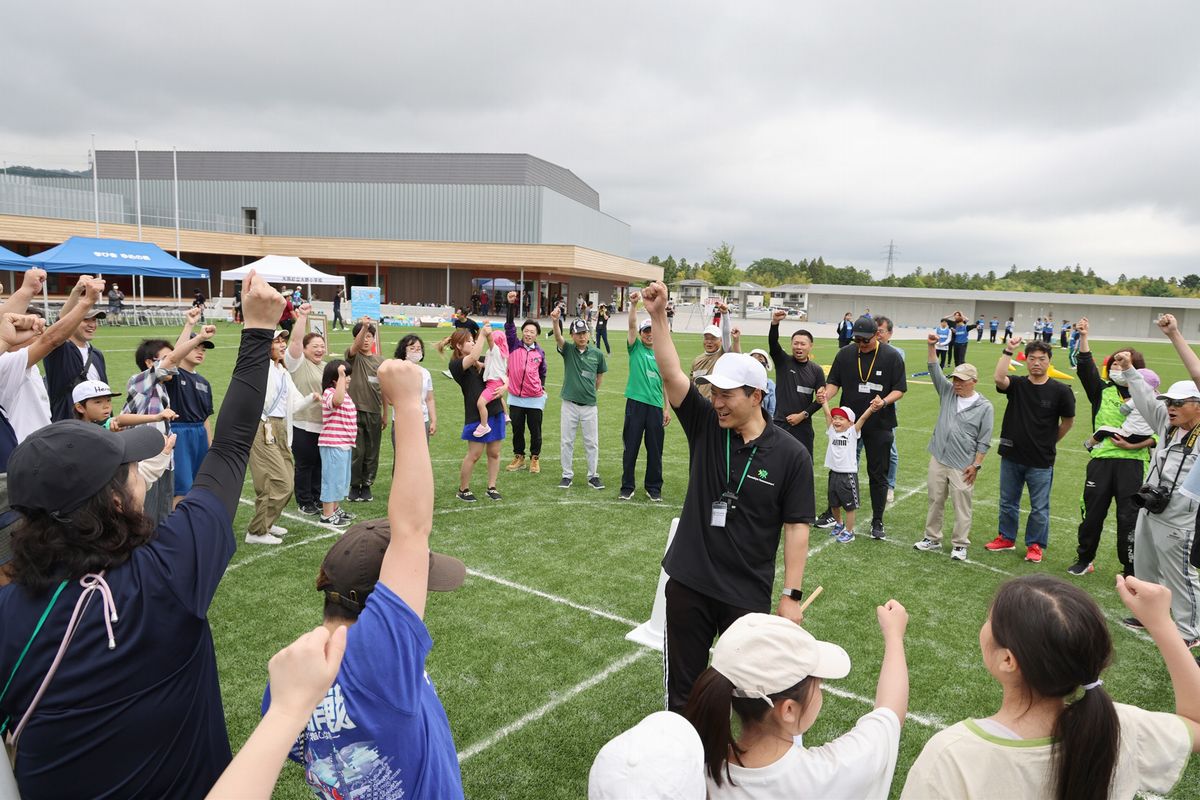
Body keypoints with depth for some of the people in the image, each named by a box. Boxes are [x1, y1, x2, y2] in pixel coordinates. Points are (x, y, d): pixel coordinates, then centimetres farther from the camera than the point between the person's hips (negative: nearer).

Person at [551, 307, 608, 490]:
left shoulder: (597, 353, -1)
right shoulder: (567, 350, -4)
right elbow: (558, 337, -24)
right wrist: (555, 321, -43)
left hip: (590, 405, 1)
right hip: (569, 404, 0)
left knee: (592, 442, 8)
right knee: (566, 442, 7)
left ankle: (593, 476, 21)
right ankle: (567, 475, 20)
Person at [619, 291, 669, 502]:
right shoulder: (635, 348, 5)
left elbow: (666, 384, 13)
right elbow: (631, 325, -11)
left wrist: (667, 409, 10)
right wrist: (633, 304, -26)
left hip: (656, 406, 2)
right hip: (636, 403, -2)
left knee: (655, 450, 7)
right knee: (631, 448, 3)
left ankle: (653, 488, 19)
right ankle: (627, 487, 13)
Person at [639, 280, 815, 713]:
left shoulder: (791, 455, -9)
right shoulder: (705, 426, -3)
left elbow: (797, 527, -6)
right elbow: (671, 374, -14)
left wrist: (792, 594, -8)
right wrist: (658, 316, -25)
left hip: (748, 594, -2)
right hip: (688, 584, 3)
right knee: (682, 686, 15)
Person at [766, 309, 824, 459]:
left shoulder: (816, 370, 3)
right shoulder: (783, 361, 0)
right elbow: (772, 343, -18)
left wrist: (803, 415, -8)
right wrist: (775, 323, -35)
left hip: (803, 425, 1)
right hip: (780, 423, -1)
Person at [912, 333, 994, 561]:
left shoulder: (984, 407, -6)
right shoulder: (947, 392, 5)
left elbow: (984, 441, -5)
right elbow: (934, 371, -4)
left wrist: (976, 465, -8)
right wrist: (932, 347, -15)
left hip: (963, 466, -4)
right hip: (938, 459, 5)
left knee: (962, 506, 3)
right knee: (935, 501, 14)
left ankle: (959, 545, 15)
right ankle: (932, 539, 26)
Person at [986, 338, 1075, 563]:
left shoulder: (1060, 391, -8)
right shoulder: (1017, 384, -3)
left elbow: (1068, 421, 4)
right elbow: (999, 378, -26)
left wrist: (1049, 442, 9)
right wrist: (1008, 351, -25)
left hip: (1041, 461, -2)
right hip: (1011, 457, 2)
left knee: (1039, 508, 9)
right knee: (1008, 502, 17)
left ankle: (1035, 544, 26)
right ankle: (1006, 538, 33)